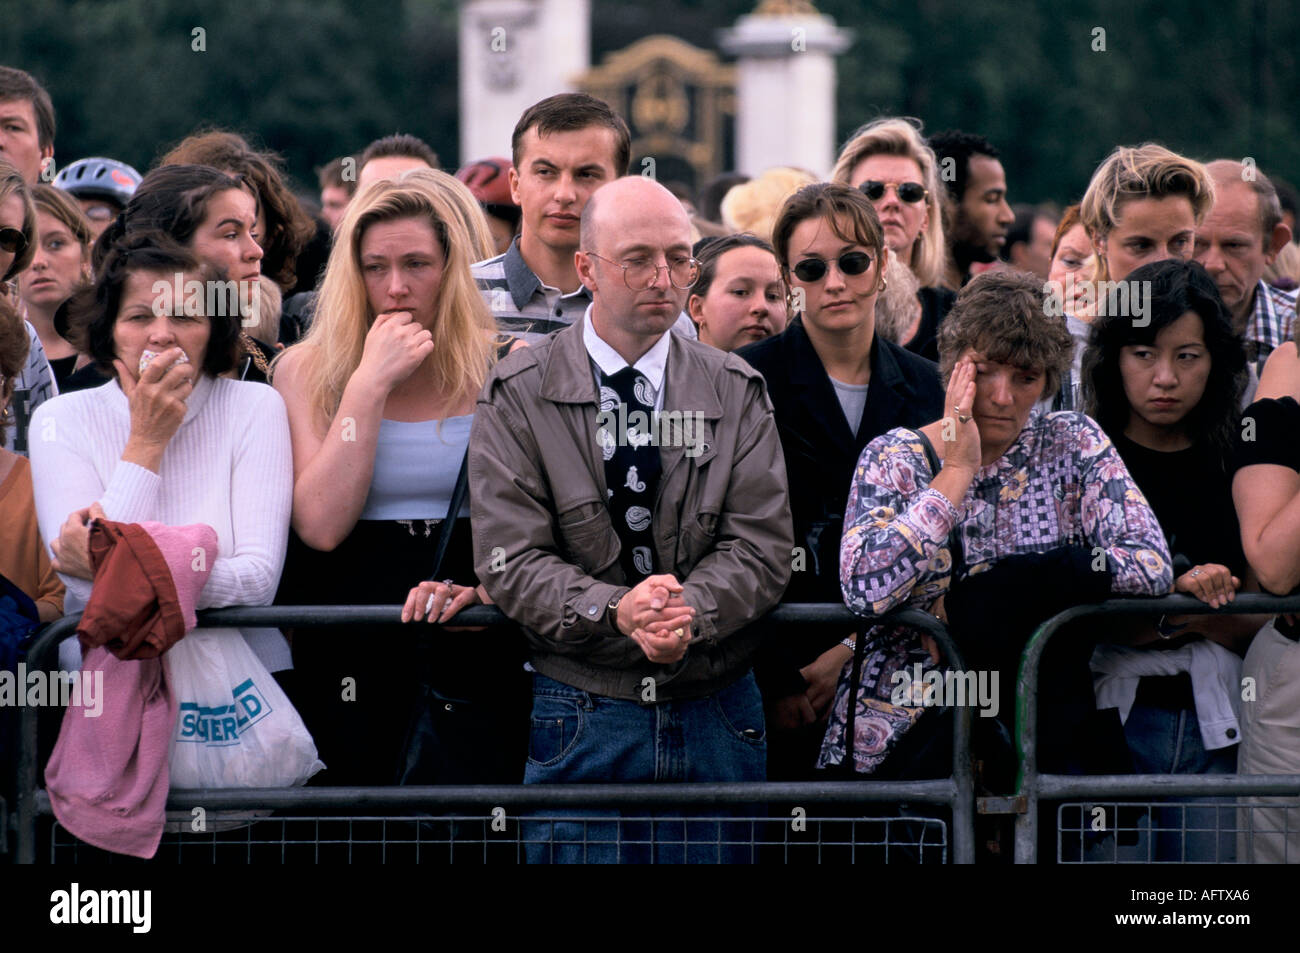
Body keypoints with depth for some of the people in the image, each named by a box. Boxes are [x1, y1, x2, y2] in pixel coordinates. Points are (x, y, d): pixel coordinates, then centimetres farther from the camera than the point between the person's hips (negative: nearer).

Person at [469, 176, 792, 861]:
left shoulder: (735, 392, 6)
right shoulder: (519, 395, -1)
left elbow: (761, 546, -2)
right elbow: (511, 560, -8)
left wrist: (691, 612, -22)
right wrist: (615, 611, -25)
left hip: (718, 717, 2)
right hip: (582, 718, -2)